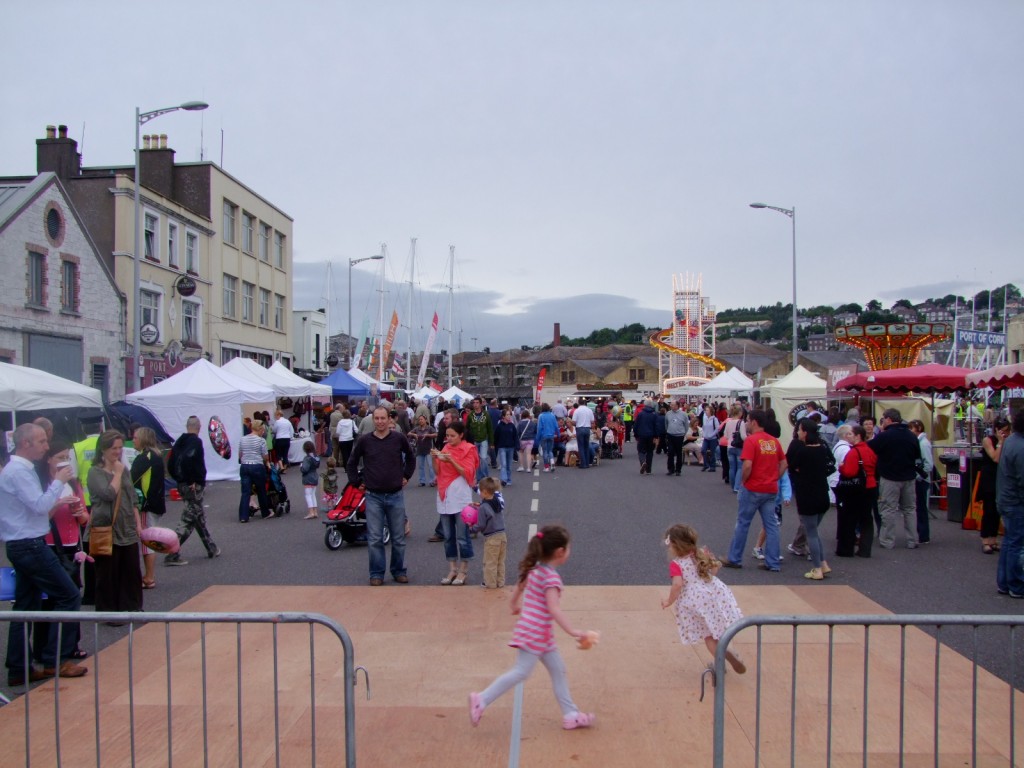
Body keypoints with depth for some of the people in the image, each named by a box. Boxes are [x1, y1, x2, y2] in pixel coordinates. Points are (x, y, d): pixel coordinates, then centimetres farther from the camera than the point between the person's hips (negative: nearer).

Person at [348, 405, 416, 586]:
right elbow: (352, 463, 11)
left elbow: (411, 458, 16)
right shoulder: (364, 440, -3)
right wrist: (357, 482, 6)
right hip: (373, 497, 0)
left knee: (398, 538, 9)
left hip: (396, 496, 0)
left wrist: (406, 476, 10)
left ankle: (399, 571, 24)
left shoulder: (399, 438, -3)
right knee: (374, 539, 2)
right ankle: (376, 573, 15)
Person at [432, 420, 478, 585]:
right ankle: (452, 570, 16)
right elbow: (438, 472, 11)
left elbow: (468, 473, -10)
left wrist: (452, 461, -20)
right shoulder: (445, 448, 11)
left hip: (460, 497, -5)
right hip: (444, 496, 5)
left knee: (462, 536, -1)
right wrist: (435, 459, -7)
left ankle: (463, 572, 7)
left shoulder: (468, 450, -3)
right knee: (448, 536, 8)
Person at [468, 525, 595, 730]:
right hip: (534, 633, -10)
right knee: (521, 672, -6)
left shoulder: (535, 569, 6)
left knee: (558, 669, 13)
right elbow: (554, 609, -30)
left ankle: (571, 715, 20)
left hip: (540, 634, 10)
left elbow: (520, 585, 21)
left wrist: (515, 604, 39)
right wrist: (572, 631, -32)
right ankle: (482, 700, 0)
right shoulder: (552, 578, -21)